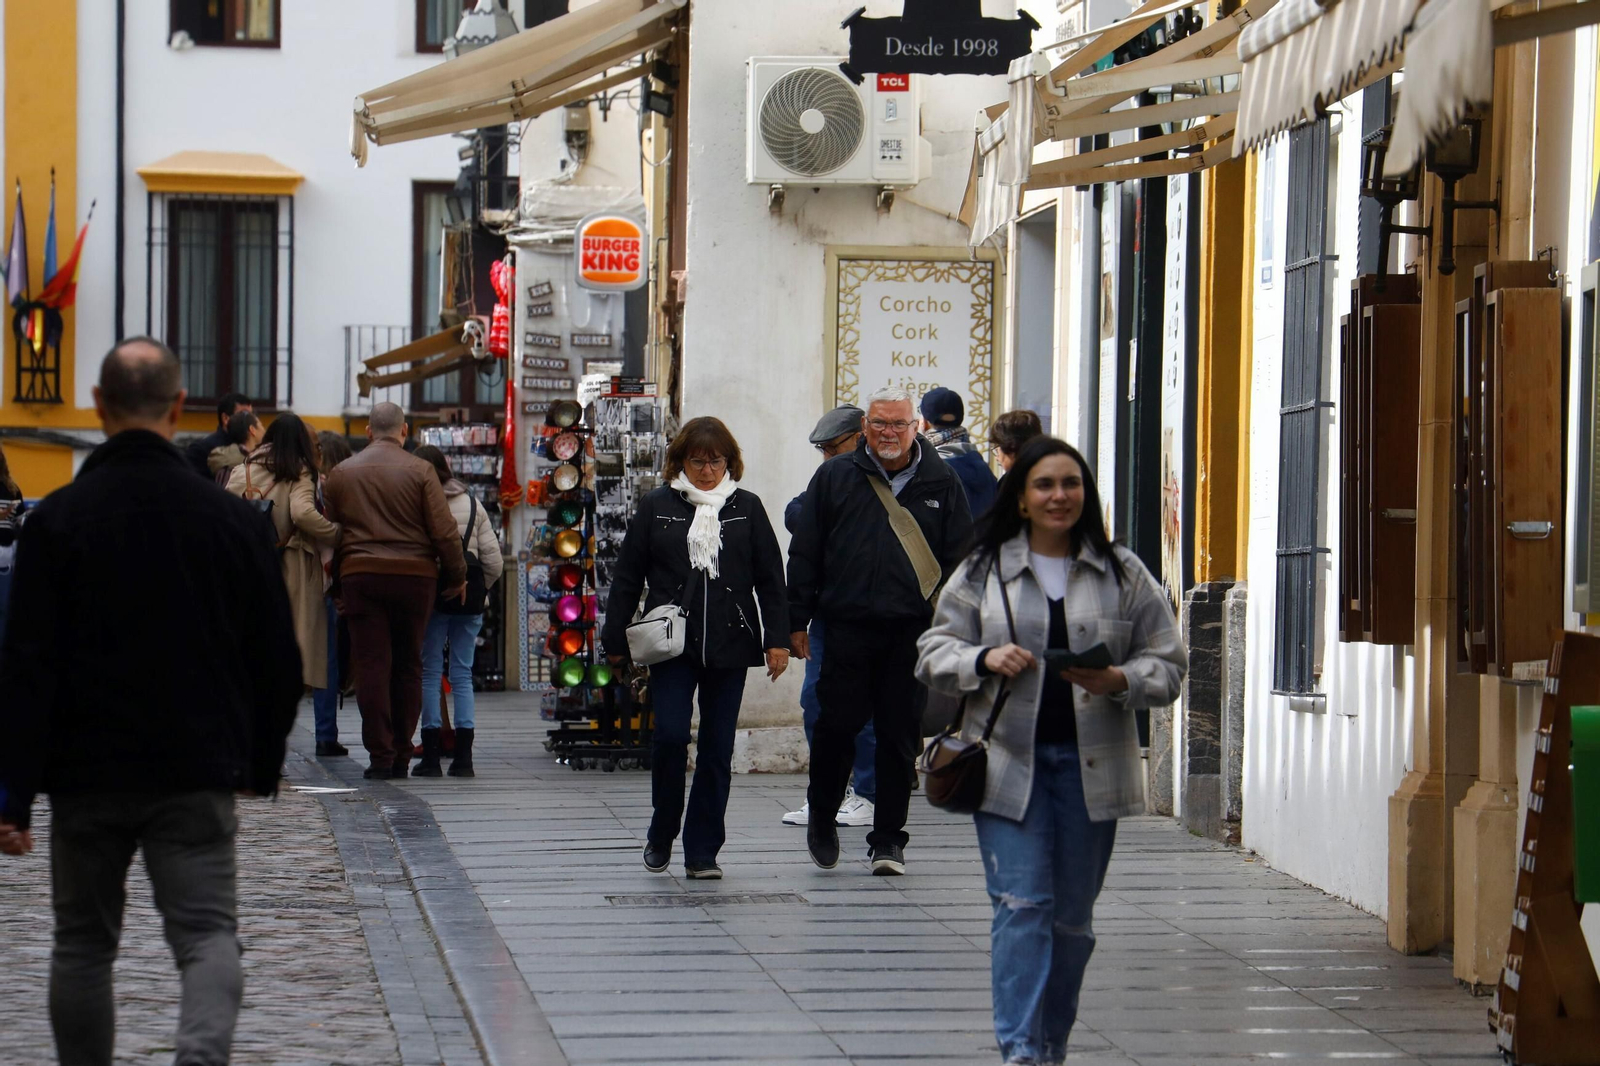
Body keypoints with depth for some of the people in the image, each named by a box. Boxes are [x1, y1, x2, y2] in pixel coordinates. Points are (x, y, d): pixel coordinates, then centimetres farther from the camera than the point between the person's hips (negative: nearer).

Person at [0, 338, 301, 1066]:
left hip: (86, 775, 0)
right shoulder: (234, 520, 0)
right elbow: (277, 658, 6)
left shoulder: (58, 520, -5)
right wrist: (262, 763, 20)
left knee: (83, 943, 13)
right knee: (207, 933, -3)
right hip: (197, 777, 0)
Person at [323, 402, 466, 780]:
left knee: (372, 665, 0)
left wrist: (338, 574, 20)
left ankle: (380, 755, -6)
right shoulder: (420, 471, -2)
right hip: (415, 575, 0)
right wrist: (457, 576, 5)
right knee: (408, 666, 9)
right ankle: (401, 756, 11)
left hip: (360, 576, 1)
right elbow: (444, 532, -4)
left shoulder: (341, 473, 7)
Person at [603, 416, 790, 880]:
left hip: (729, 647, 1)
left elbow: (770, 579, 9)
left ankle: (702, 851, 9)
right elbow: (627, 577, 8)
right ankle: (661, 834, 9)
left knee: (717, 750, 2)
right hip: (671, 645, -1)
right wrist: (616, 641, 5)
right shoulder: (656, 508, 6)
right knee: (670, 735, -13)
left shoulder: (747, 508, 9)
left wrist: (777, 640, 1)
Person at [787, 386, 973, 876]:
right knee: (838, 724, -2)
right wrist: (797, 620, 3)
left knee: (900, 734, 3)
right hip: (847, 626, -1)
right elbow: (804, 554, 8)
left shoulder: (941, 482, 9)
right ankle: (822, 818, 20)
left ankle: (888, 839, 11)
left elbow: (961, 556, 10)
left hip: (915, 631, 1)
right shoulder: (834, 478, 7)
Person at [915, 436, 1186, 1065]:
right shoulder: (983, 570, 5)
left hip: (1089, 763, 1)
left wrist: (1120, 681, -15)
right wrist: (984, 660, -13)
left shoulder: (1123, 574, 6)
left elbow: (1167, 664, 6)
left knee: (1073, 914, 9)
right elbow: (934, 652, 7)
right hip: (1008, 759, -1)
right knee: (1021, 905, -10)